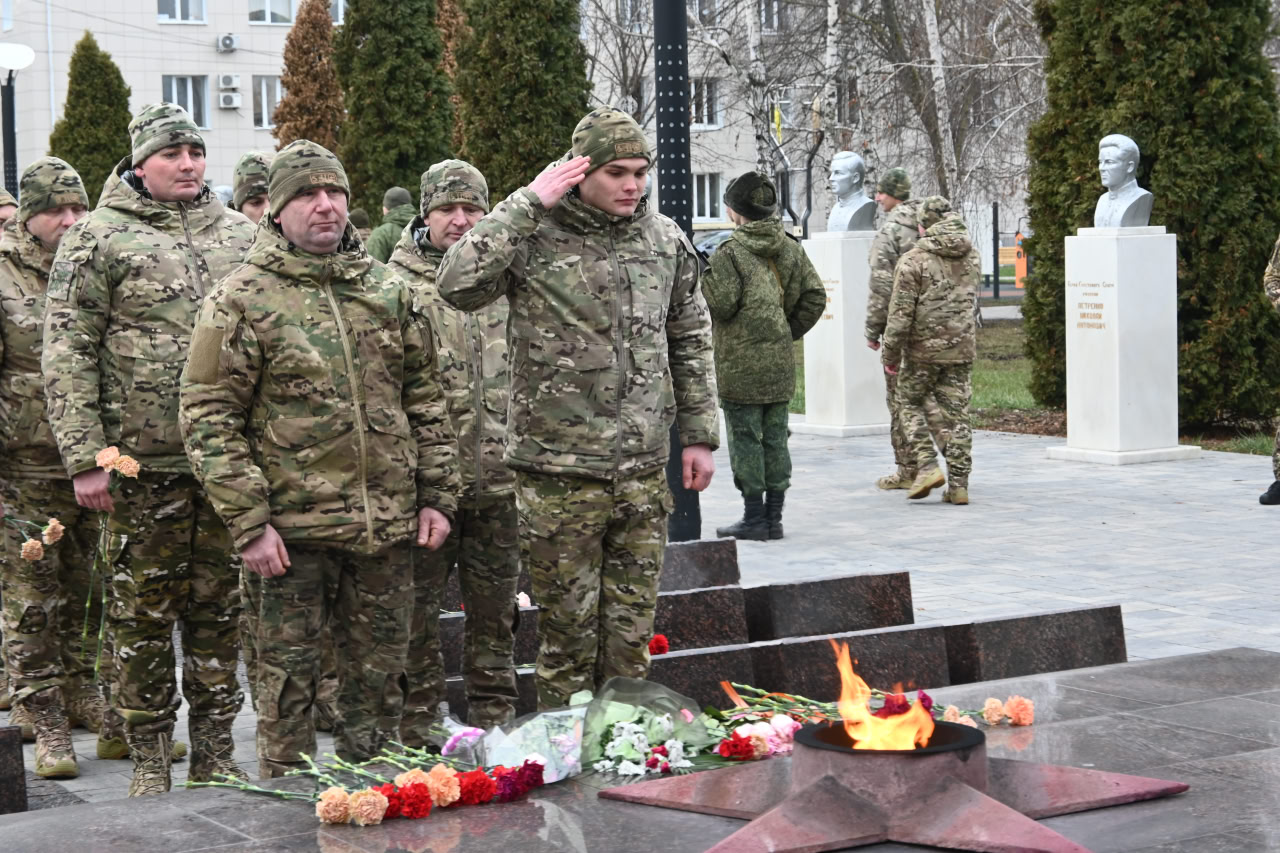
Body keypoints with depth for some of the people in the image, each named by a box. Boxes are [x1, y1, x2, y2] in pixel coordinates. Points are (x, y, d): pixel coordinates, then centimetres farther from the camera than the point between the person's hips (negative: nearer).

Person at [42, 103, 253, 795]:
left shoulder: (240, 235, 12)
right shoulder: (98, 239, -1)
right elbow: (66, 354, -5)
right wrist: (84, 457, -11)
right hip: (142, 462, -3)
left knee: (220, 611, 9)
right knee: (143, 615, 4)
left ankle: (215, 757, 20)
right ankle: (149, 762, 15)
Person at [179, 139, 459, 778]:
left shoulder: (388, 291, 11)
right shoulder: (242, 301, -4)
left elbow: (425, 400, 16)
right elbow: (208, 419, -7)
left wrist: (436, 496, 9)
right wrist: (248, 523, -13)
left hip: (389, 526, 4)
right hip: (295, 530, -4)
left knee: (379, 679, 11)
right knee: (290, 677, 2)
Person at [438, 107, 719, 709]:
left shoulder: (665, 239, 9)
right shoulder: (536, 235, -7)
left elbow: (690, 341, 18)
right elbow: (457, 285, -24)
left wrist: (699, 434, 15)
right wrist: (529, 203, -21)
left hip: (644, 472, 4)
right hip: (559, 473, -4)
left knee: (631, 631, 11)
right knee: (569, 628, 3)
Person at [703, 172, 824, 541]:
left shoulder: (730, 252, -11)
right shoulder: (790, 249, 8)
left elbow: (722, 304, -15)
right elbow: (814, 296, 6)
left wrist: (706, 277, 3)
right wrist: (789, 331, 14)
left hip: (741, 363, -6)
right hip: (781, 362, 6)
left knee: (745, 439, 1)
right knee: (776, 439, 10)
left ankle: (754, 517, 2)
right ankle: (774, 516, 13)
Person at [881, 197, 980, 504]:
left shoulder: (914, 260, -11)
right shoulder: (971, 255, 6)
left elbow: (901, 313, -13)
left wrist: (890, 354, -4)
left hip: (924, 348, -4)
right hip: (962, 347, 4)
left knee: (909, 403, 15)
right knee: (956, 414, 6)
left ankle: (928, 465, 0)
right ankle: (958, 484, 6)